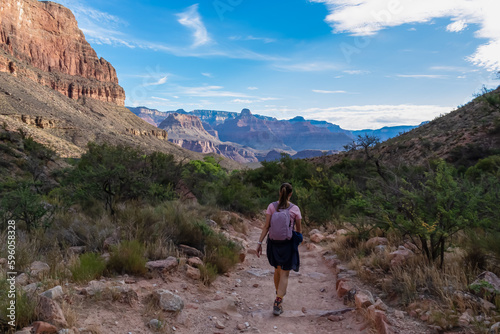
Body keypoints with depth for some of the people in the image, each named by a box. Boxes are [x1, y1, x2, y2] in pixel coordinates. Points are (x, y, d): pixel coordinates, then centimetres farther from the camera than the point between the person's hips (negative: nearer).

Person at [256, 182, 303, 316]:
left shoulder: (272, 206, -6)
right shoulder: (295, 209, -8)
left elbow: (266, 226, -9)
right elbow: (298, 229, 1)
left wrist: (260, 243, -6)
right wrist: (297, 241, 20)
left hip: (274, 242, 3)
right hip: (288, 244, -3)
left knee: (277, 270, 23)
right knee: (284, 274, 4)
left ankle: (279, 292, 45)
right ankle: (277, 304, -3)